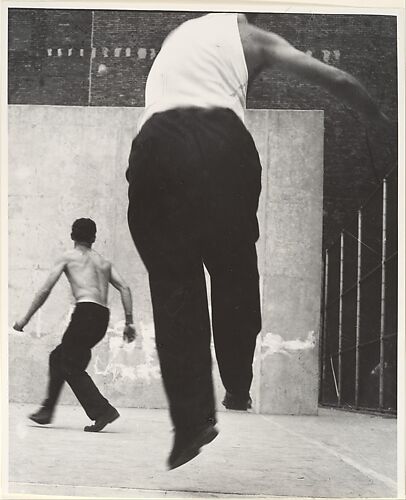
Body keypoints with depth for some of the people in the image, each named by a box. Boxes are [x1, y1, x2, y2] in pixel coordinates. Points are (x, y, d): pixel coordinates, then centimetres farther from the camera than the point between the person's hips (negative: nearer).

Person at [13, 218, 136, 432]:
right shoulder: (104, 262, 25)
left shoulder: (68, 257, 11)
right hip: (103, 317, 7)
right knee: (58, 357, 19)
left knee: (71, 366, -2)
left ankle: (102, 410, -15)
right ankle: (47, 410, 21)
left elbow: (45, 290, 6)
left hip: (85, 311, -7)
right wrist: (129, 322, 10)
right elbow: (125, 289, 10)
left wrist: (26, 318, 13)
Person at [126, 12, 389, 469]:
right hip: (219, 142, -3)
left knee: (173, 282, 5)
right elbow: (337, 81, 16)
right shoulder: (249, 35, 20)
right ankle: (238, 391, 22)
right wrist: (383, 121, 31)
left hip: (154, 144, 3)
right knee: (234, 269, 15)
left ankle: (192, 419, -1)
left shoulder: (178, 35, 35)